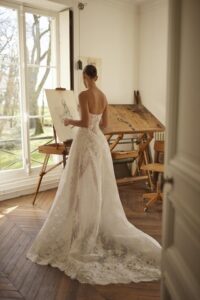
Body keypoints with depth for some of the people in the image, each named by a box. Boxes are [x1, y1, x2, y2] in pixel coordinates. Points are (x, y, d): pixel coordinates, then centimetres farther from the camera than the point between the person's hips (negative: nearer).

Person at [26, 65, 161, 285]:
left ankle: (85, 233, 8)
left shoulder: (84, 95, -14)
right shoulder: (103, 96, 9)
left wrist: (70, 122, -2)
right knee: (100, 188, 14)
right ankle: (103, 227, 24)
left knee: (84, 188, 0)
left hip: (86, 142, -8)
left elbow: (85, 123, -20)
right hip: (100, 141, 8)